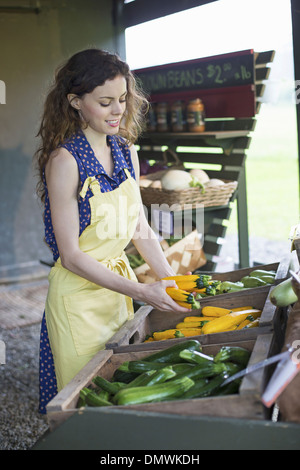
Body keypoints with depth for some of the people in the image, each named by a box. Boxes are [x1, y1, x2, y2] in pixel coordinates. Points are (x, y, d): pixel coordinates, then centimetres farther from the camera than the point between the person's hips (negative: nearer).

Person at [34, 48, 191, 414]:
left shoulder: (126, 152, 3)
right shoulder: (65, 160, -18)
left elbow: (139, 228, 9)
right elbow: (70, 255, -18)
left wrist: (170, 280, -2)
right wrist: (140, 292, -22)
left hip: (120, 283, 6)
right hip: (79, 294, -6)